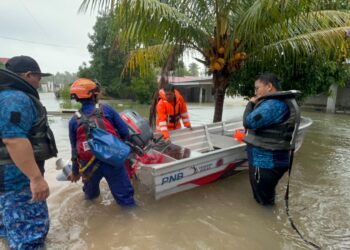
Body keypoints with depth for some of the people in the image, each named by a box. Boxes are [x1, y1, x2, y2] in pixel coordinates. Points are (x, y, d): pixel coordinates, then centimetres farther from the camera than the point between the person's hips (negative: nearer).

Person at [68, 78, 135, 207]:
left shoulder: (74, 120, 3)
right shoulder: (107, 109, -2)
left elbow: (74, 149, 9)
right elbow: (125, 131, -1)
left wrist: (75, 171, 21)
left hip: (89, 165, 3)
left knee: (90, 195, 31)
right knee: (125, 196, 7)